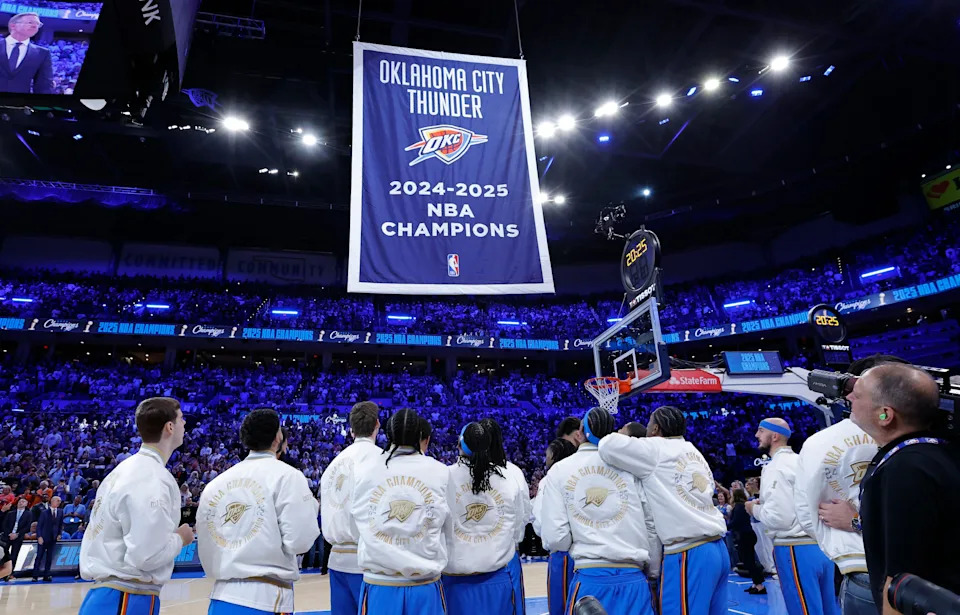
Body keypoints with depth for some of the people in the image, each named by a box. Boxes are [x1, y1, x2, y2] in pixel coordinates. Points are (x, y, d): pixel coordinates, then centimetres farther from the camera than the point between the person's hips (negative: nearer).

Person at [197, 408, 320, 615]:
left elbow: (205, 548, 9)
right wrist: (312, 507, 3)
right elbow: (299, 540, -15)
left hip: (222, 597, 5)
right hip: (266, 598, -5)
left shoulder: (216, 482, 6)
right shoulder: (286, 475, -10)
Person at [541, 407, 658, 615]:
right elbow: (653, 525, 1)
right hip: (633, 578, 1)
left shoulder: (559, 470, 0)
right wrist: (654, 572, 17)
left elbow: (555, 538, -6)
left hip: (590, 579, -1)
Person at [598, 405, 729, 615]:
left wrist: (619, 436, 4)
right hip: (717, 549, 8)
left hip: (689, 554, -8)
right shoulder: (694, 453, 18)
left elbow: (609, 446, -16)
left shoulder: (656, 449, -6)